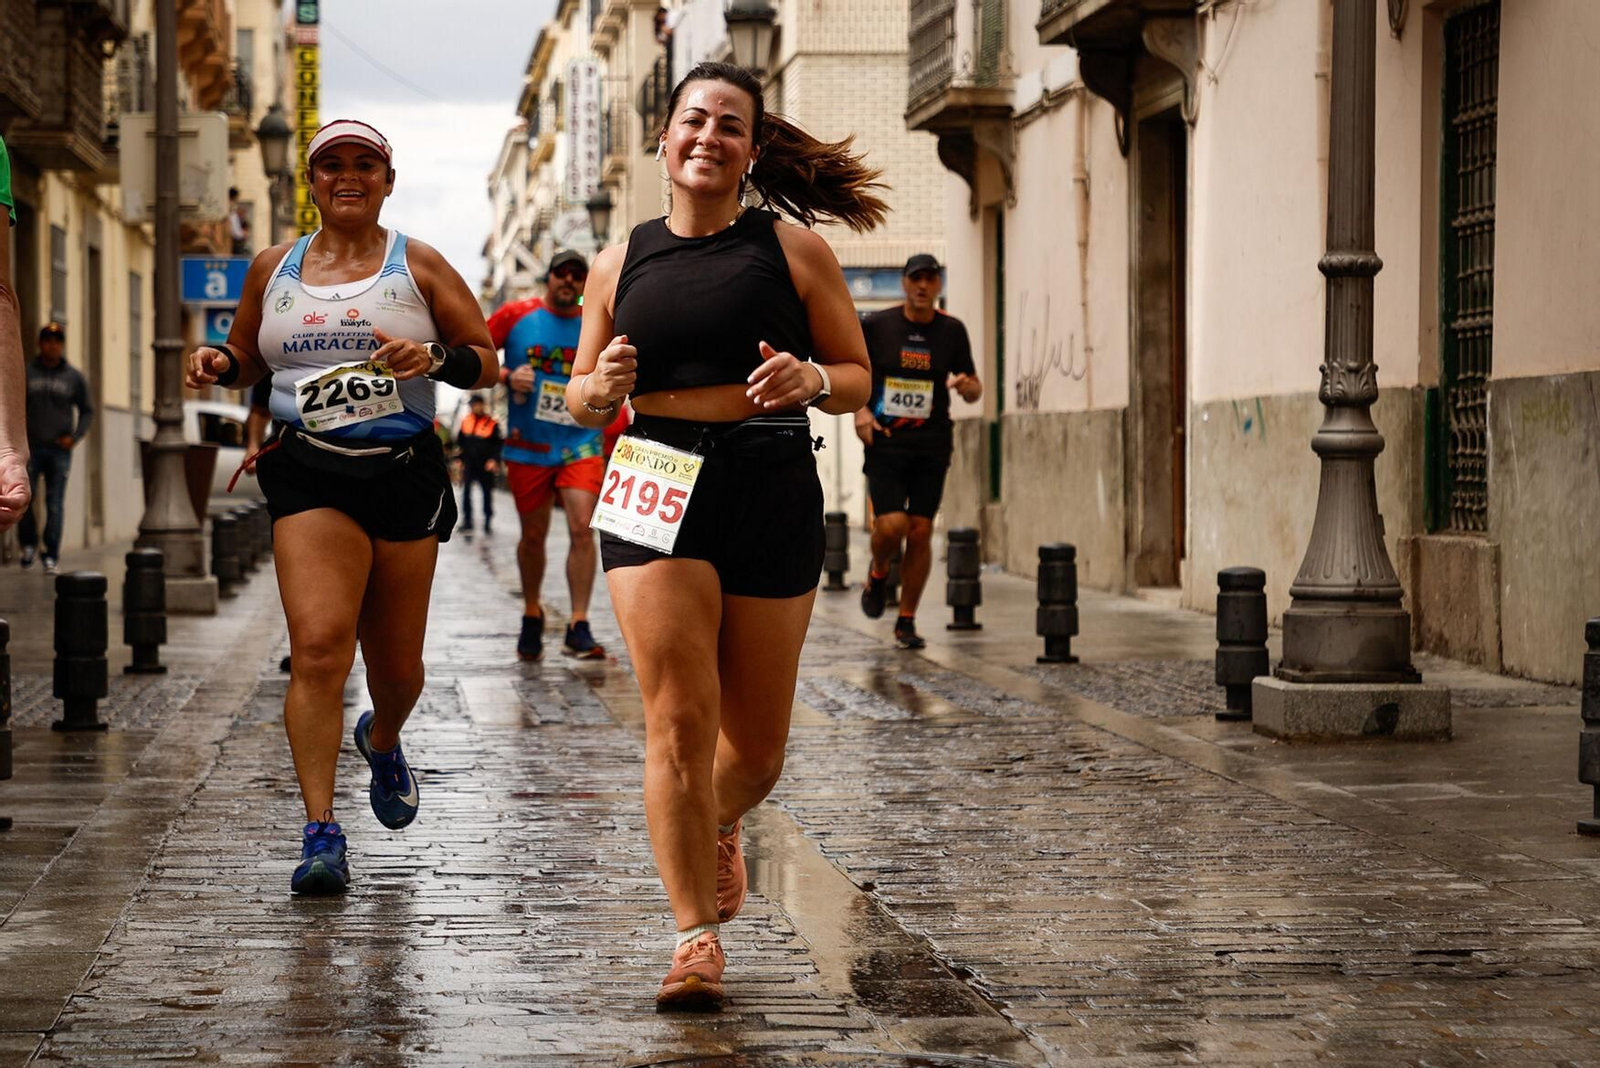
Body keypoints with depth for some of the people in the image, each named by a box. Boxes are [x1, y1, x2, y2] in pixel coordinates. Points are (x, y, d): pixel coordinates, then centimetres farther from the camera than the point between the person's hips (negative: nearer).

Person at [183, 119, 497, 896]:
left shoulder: (418, 267, 6)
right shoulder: (273, 270, 11)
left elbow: (486, 362, 5)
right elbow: (249, 359, 24)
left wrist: (437, 357, -16)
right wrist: (220, 365, 0)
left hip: (405, 474, 0)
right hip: (310, 476, 0)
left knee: (396, 663, 9)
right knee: (318, 645, -19)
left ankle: (383, 742, 46)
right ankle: (320, 833, -18)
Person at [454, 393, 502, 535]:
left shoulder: (492, 424, -5)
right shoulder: (466, 422, 6)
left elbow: (497, 445, -5)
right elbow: (460, 443, 14)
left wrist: (494, 460, -17)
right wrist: (460, 460, 10)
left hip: (485, 465, -2)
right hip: (469, 464, 2)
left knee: (487, 493, 6)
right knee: (466, 491, -5)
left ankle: (488, 523, 16)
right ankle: (467, 521, 1)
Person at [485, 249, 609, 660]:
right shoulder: (516, 316, 0)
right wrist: (506, 377, -13)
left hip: (580, 444, 0)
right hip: (528, 445, 0)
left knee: (581, 529, -15)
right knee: (533, 535, 9)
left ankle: (578, 627, -14)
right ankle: (531, 615, 31)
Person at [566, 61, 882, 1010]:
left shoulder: (794, 250, 4)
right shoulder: (622, 263, 10)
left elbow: (859, 379, 7)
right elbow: (583, 400, 17)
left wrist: (810, 380, -15)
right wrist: (600, 388, -7)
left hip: (772, 493, 0)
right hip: (656, 495, 0)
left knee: (757, 744, 9)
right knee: (679, 719, -12)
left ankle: (717, 828, 44)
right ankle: (697, 937, -5)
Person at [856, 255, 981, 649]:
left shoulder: (951, 330, 4)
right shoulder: (877, 325, -1)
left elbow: (974, 387, 12)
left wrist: (968, 387, -12)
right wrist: (860, 409, -7)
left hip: (932, 443, 2)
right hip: (885, 440, -2)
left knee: (921, 531, -1)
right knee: (891, 524, -15)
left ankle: (907, 621, 11)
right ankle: (878, 573, 20)